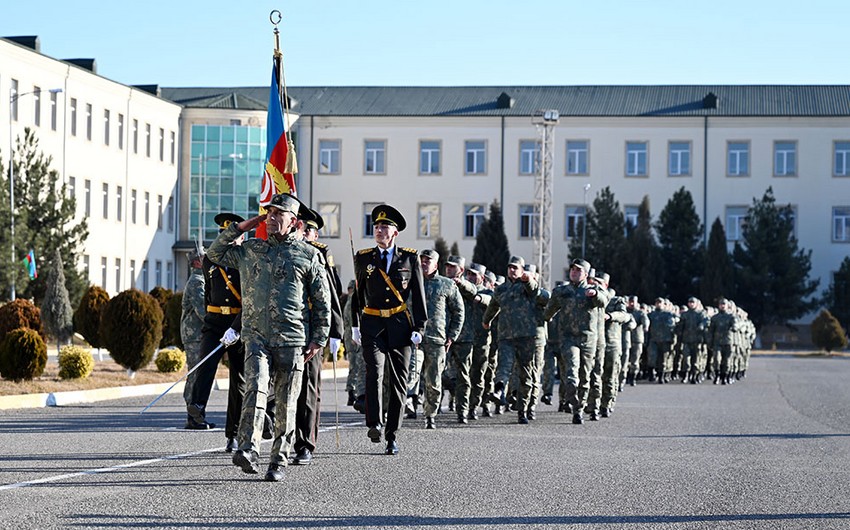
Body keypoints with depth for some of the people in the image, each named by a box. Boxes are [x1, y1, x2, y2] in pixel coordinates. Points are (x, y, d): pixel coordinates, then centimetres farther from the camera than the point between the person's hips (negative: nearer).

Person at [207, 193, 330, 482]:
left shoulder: (309, 255, 4)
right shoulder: (250, 250, 12)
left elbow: (323, 302, 6)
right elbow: (215, 252, 23)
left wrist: (319, 339, 0)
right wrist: (241, 227, 12)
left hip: (292, 339, -1)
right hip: (256, 336, 1)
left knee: (286, 404, 3)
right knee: (255, 388, -20)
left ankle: (279, 461, 10)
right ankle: (248, 450, -28)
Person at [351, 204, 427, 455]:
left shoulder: (409, 258, 3)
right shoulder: (363, 258, 6)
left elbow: (418, 295, 4)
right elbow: (357, 293, 14)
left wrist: (419, 328, -2)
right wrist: (355, 325, 12)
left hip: (400, 326, 1)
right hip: (372, 325, 0)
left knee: (399, 381, 3)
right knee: (374, 372, -22)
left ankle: (391, 436, 11)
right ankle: (375, 425, -28)